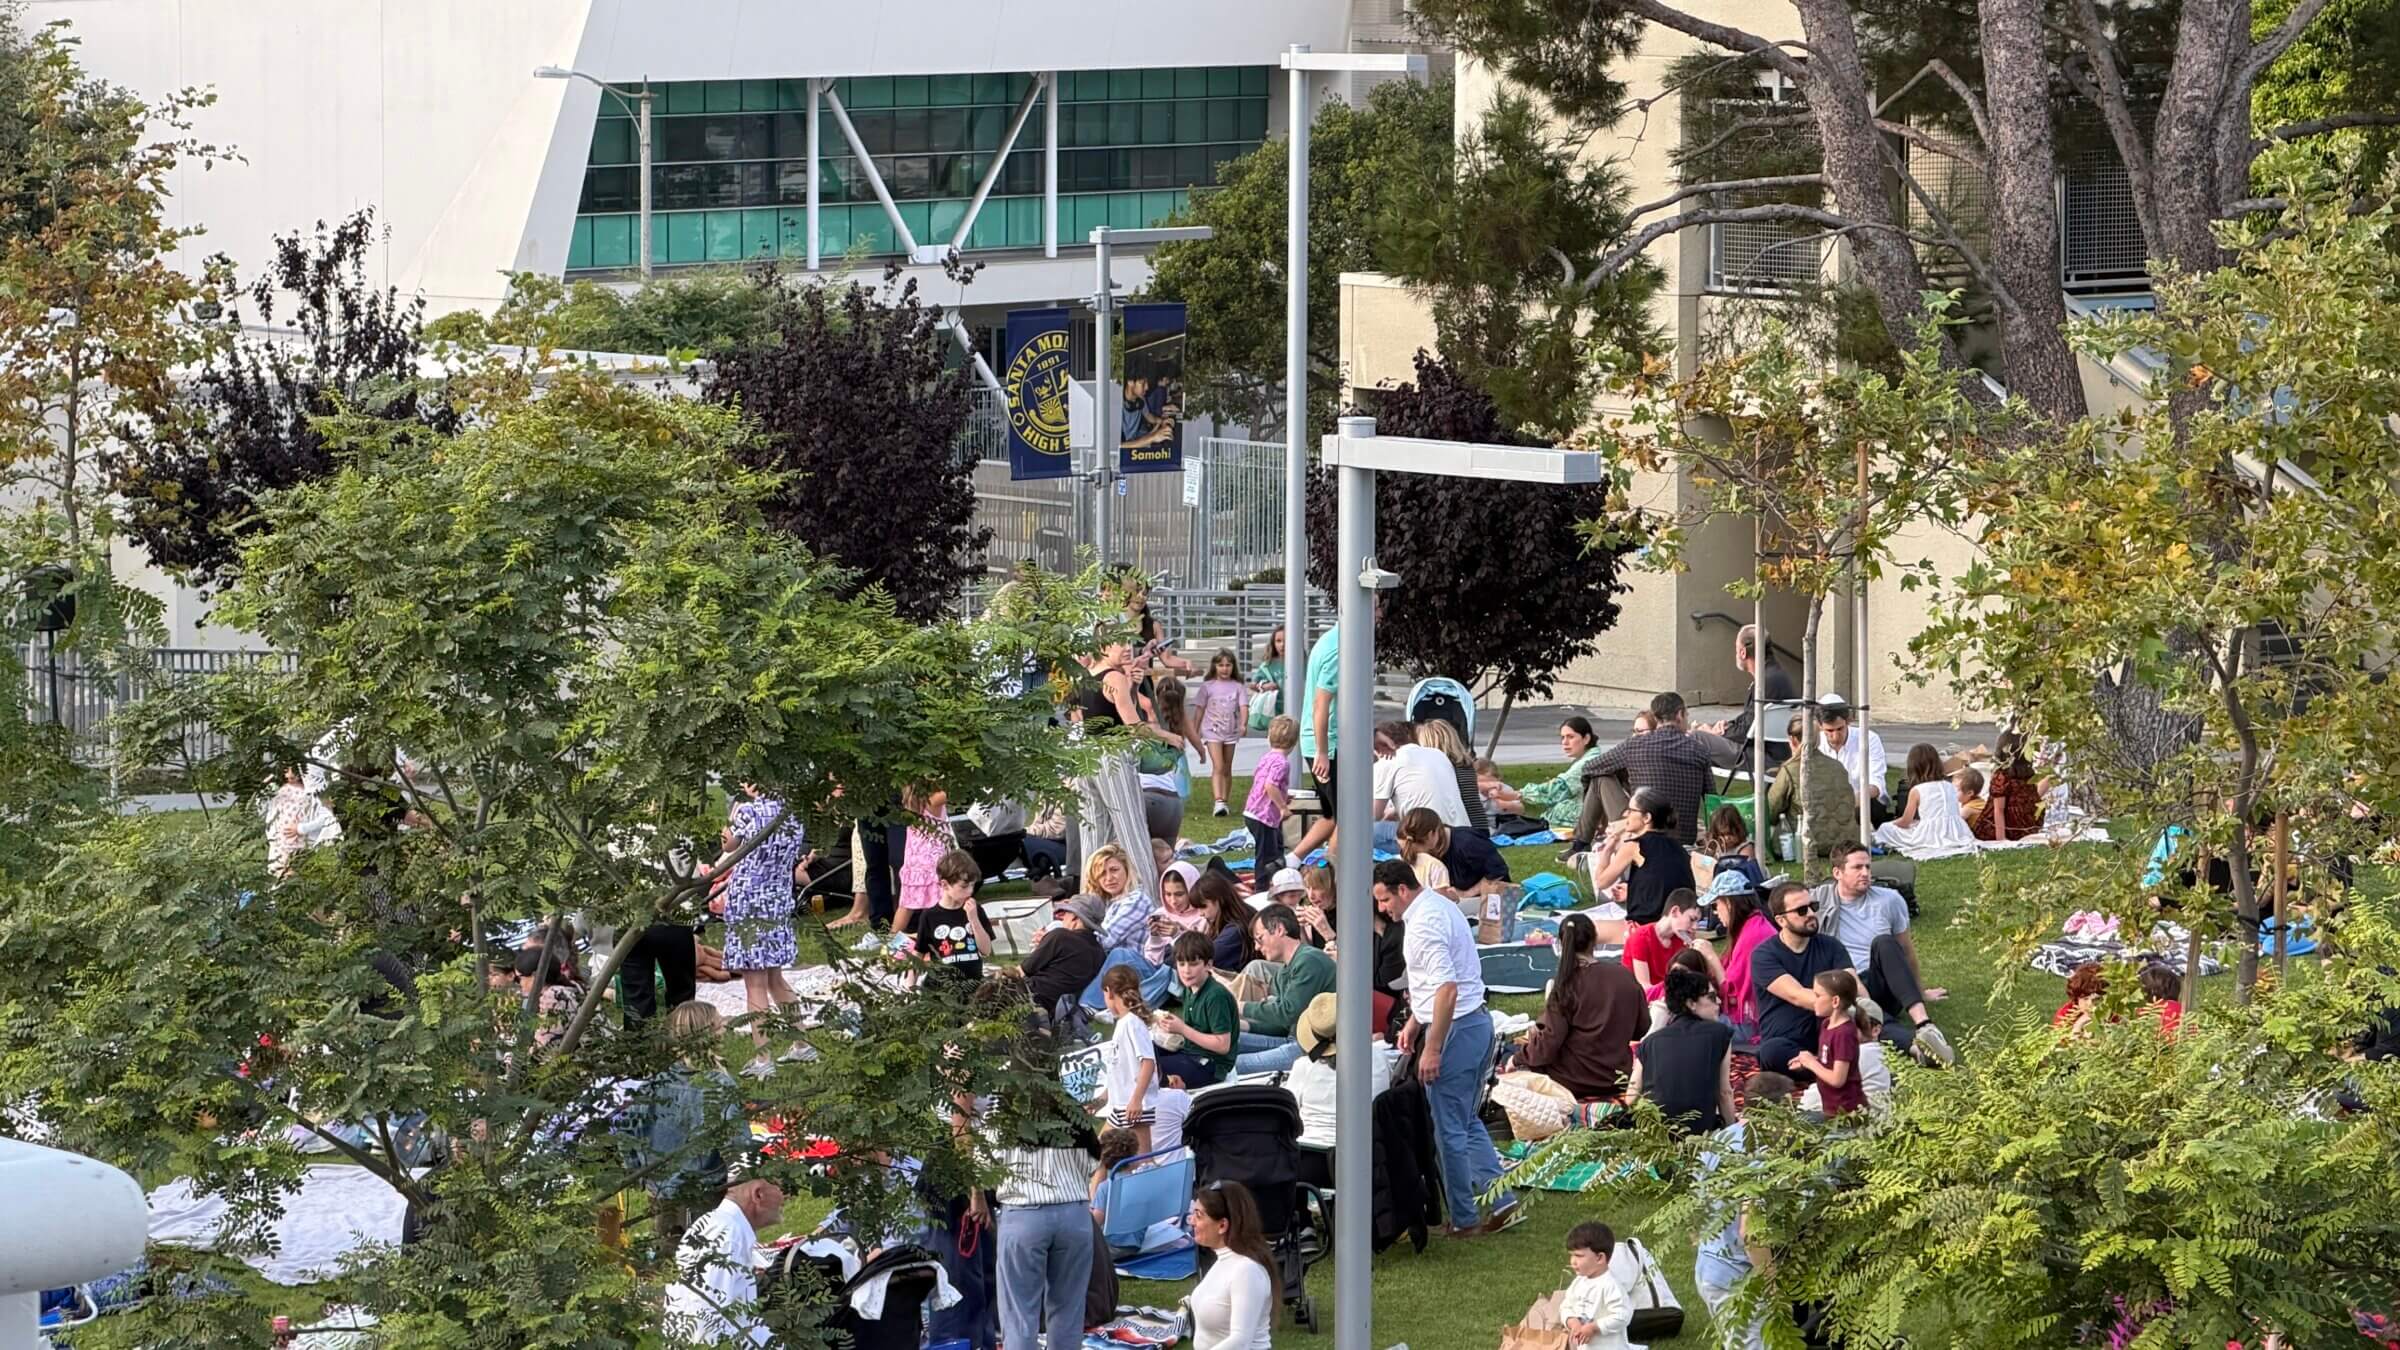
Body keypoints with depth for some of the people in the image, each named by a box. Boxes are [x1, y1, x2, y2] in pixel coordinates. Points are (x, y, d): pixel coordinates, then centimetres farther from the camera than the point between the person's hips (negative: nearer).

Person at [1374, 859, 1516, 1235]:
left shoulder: (1424, 923, -19)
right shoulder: (1439, 906, 13)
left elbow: (1447, 988, -26)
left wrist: (1432, 1049, -24)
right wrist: (1415, 1021, 24)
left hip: (1455, 1028, -10)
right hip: (1477, 1021, 10)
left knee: (1450, 1131, 0)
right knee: (1466, 1122, 18)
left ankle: (1464, 1220, 7)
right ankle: (1501, 1201, 12)